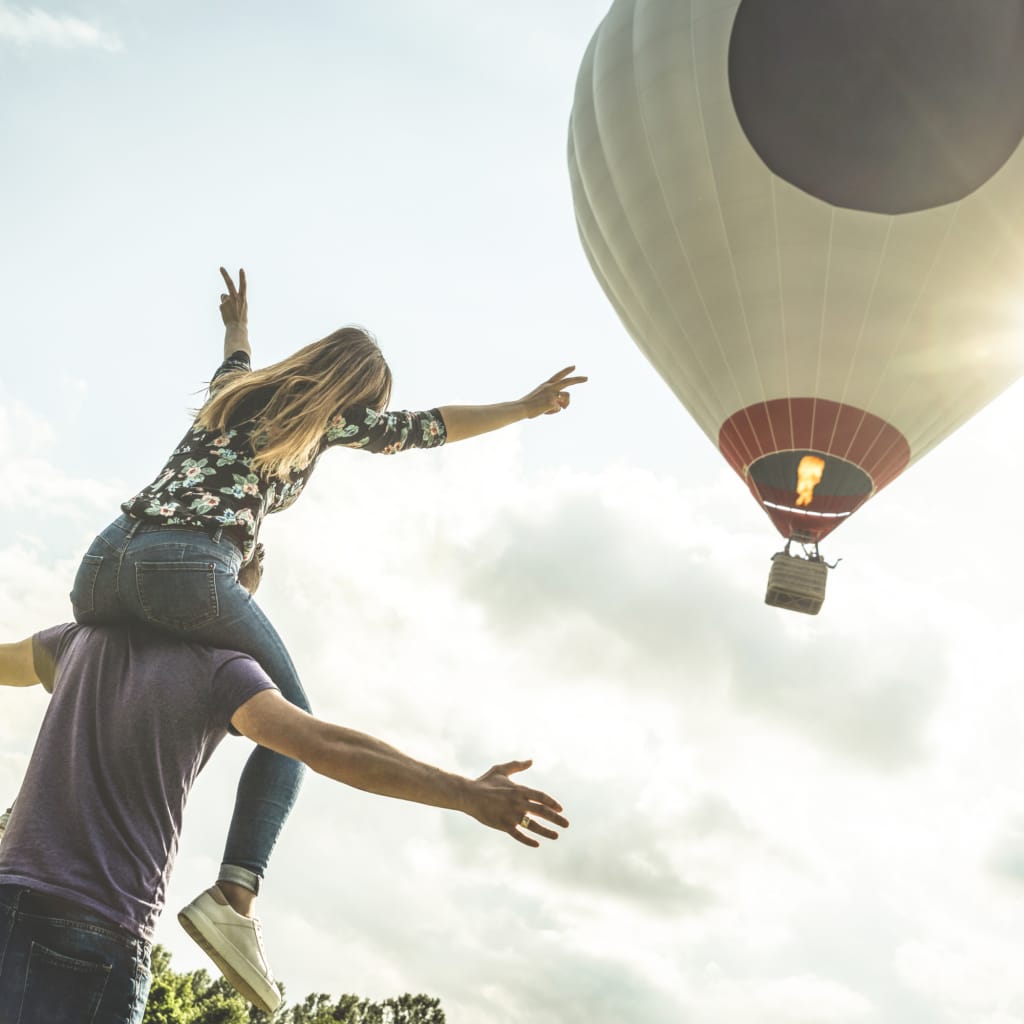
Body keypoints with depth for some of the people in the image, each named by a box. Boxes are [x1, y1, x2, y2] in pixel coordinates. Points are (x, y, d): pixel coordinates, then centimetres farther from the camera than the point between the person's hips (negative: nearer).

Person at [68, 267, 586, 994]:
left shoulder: (236, 390, 29)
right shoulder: (328, 418, 13)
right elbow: (429, 427, 11)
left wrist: (238, 324, 75)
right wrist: (525, 408, 19)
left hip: (109, 554, 6)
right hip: (190, 567, -6)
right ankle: (235, 891, -7)